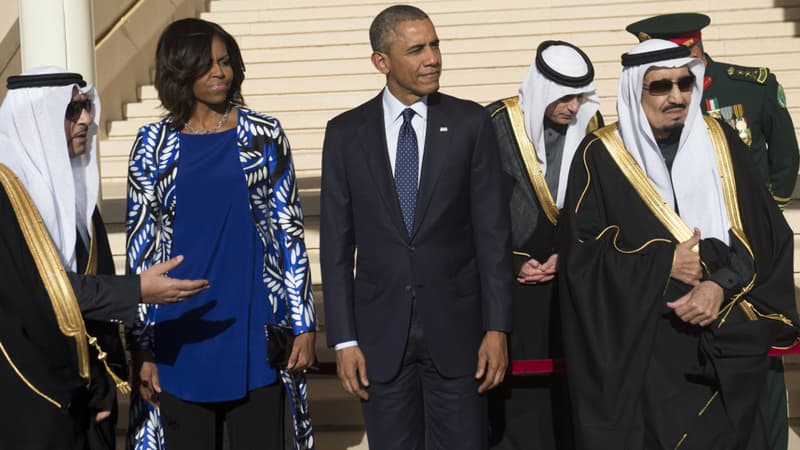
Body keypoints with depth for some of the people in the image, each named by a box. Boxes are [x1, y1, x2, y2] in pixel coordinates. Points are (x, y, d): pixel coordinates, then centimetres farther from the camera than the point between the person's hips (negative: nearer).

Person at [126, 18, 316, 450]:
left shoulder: (264, 134, 2)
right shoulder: (153, 144, 2)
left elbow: (290, 234, 3)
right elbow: (140, 249, 3)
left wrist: (304, 325, -1)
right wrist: (142, 347, 0)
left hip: (255, 331, 0)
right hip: (182, 336, 0)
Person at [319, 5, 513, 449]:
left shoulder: (471, 123, -2)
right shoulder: (346, 132, 1)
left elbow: (493, 231, -2)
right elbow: (336, 242, 1)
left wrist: (497, 328, -6)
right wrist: (344, 338, -3)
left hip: (455, 325, 0)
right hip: (381, 328, 1)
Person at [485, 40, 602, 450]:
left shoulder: (589, 126, 3)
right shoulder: (497, 124, -9)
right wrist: (512, 263, -7)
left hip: (569, 279, 3)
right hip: (508, 281, -3)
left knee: (568, 386, 5)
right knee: (513, 388, 1)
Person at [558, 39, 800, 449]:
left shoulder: (721, 143, 4)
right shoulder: (600, 155, -4)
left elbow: (767, 232, 1)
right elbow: (581, 250, -7)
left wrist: (722, 285, -15)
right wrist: (663, 264, -15)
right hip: (635, 346, -2)